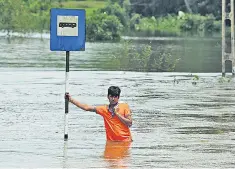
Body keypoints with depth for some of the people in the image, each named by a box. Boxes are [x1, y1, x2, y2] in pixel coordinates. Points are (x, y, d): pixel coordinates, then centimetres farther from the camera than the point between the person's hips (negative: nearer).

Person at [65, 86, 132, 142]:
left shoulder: (124, 106, 1)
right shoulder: (104, 109, 7)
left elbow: (129, 123, -5)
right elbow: (87, 107, 5)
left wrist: (117, 113, -9)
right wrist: (71, 99, 0)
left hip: (125, 141, -3)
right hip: (111, 142, 3)